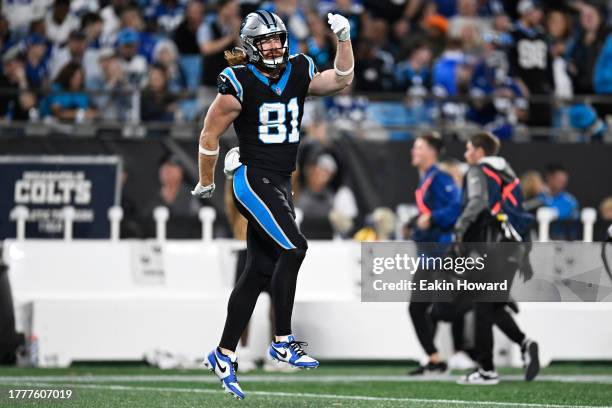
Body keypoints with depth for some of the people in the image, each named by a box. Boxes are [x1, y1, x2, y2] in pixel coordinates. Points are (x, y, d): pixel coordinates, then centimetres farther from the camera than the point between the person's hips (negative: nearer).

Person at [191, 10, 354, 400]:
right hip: (254, 181, -7)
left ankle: (224, 355, 14)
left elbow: (341, 79, 10)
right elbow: (210, 134, -4)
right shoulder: (239, 83, -11)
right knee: (293, 248, -20)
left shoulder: (298, 73, 7)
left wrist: (344, 38, -4)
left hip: (281, 185, 7)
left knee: (260, 271, 7)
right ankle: (283, 342, -11)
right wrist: (206, 183, 3)